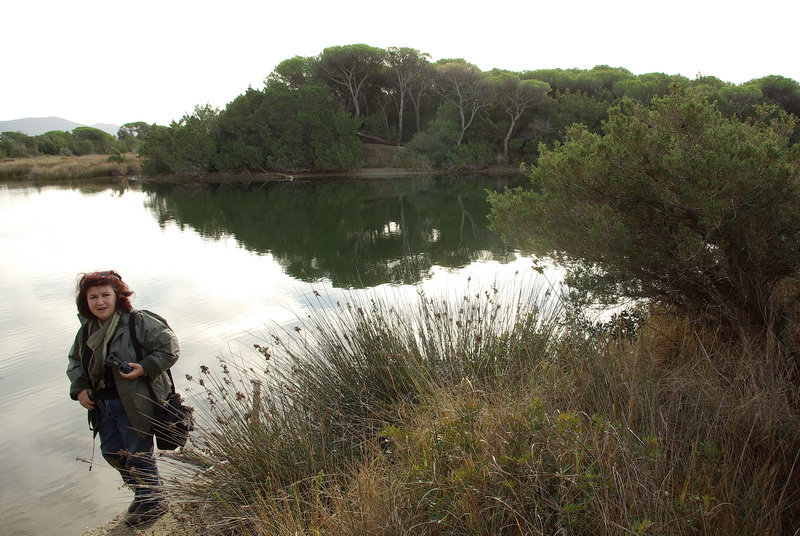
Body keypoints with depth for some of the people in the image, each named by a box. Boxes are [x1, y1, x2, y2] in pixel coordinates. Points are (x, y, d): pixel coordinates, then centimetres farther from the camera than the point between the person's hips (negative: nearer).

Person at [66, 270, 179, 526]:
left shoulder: (138, 322, -18)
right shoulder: (87, 330, 5)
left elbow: (169, 347, -16)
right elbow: (74, 361, 18)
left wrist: (146, 368, -28)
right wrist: (79, 388, 3)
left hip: (135, 404, -8)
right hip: (102, 405, 8)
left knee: (138, 455, 4)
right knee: (112, 452, 19)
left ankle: (152, 504, 27)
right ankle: (141, 493, 42)